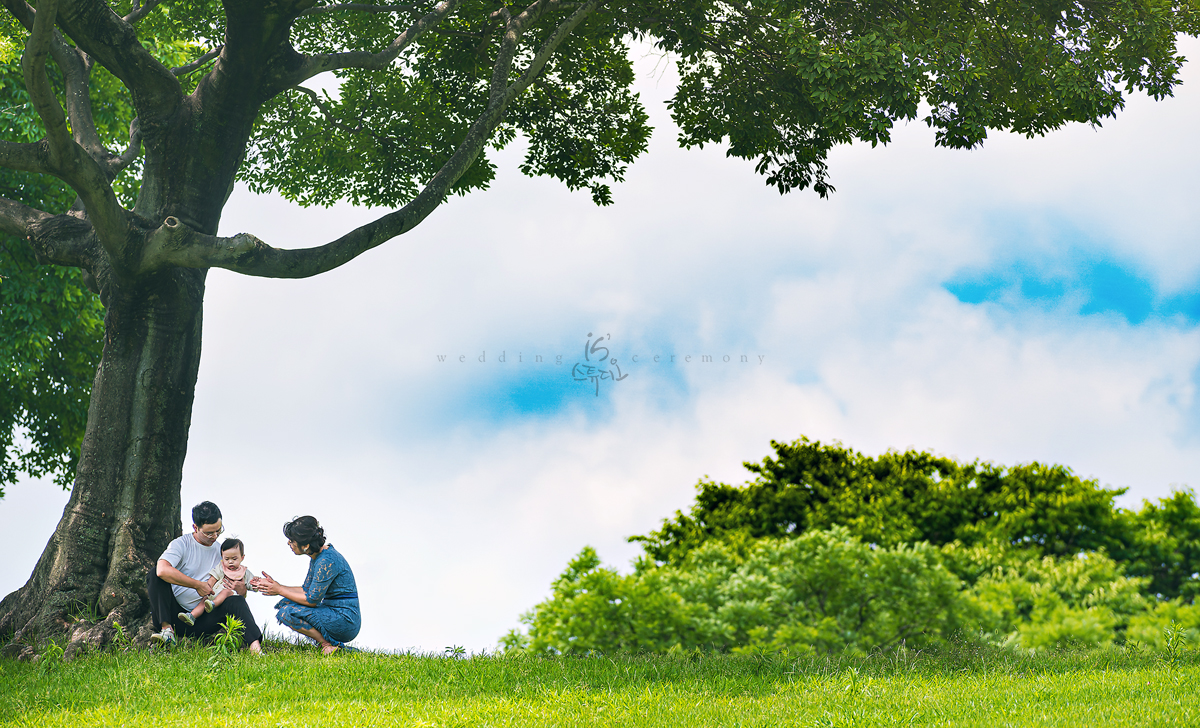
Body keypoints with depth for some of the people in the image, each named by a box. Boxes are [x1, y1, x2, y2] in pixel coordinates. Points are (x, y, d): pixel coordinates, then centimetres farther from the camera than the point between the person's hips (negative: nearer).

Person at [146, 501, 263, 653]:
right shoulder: (181, 544, -2)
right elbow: (162, 570, -26)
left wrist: (241, 589, -13)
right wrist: (197, 585, -23)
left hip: (203, 620, 2)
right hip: (176, 615, -2)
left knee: (236, 601, -25)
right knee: (155, 574, -22)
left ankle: (255, 646, -47)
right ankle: (167, 629, -31)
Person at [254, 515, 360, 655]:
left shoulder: (327, 561, -21)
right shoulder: (317, 557, 8)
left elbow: (312, 599, -18)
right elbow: (306, 590, 16)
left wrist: (279, 591, -8)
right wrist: (275, 585, 9)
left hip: (346, 622, -10)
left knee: (287, 613, -18)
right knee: (285, 603, 10)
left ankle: (328, 644, -7)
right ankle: (327, 640, 8)